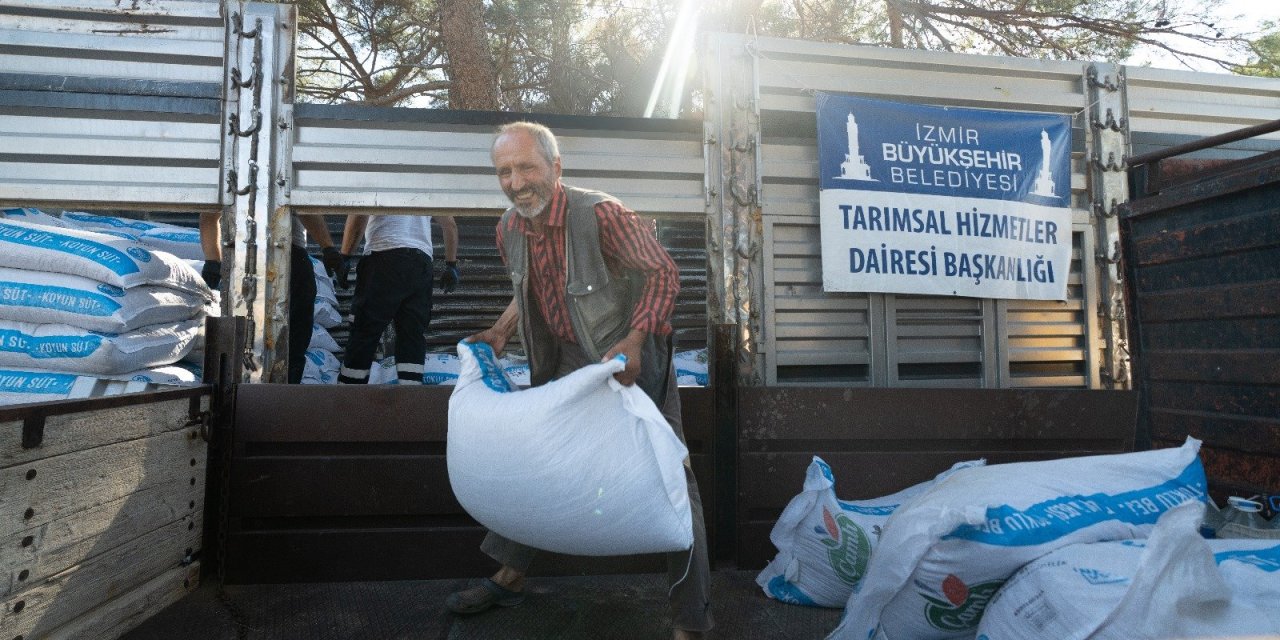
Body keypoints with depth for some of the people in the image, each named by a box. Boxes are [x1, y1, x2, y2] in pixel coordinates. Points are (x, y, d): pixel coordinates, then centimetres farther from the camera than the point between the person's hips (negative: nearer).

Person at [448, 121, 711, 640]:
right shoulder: (509, 231, -1)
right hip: (564, 359, 7)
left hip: (632, 356, -6)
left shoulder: (601, 214, -24)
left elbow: (664, 272, -20)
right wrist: (502, 333, 2)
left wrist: (634, 340, -33)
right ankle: (510, 578, 33)